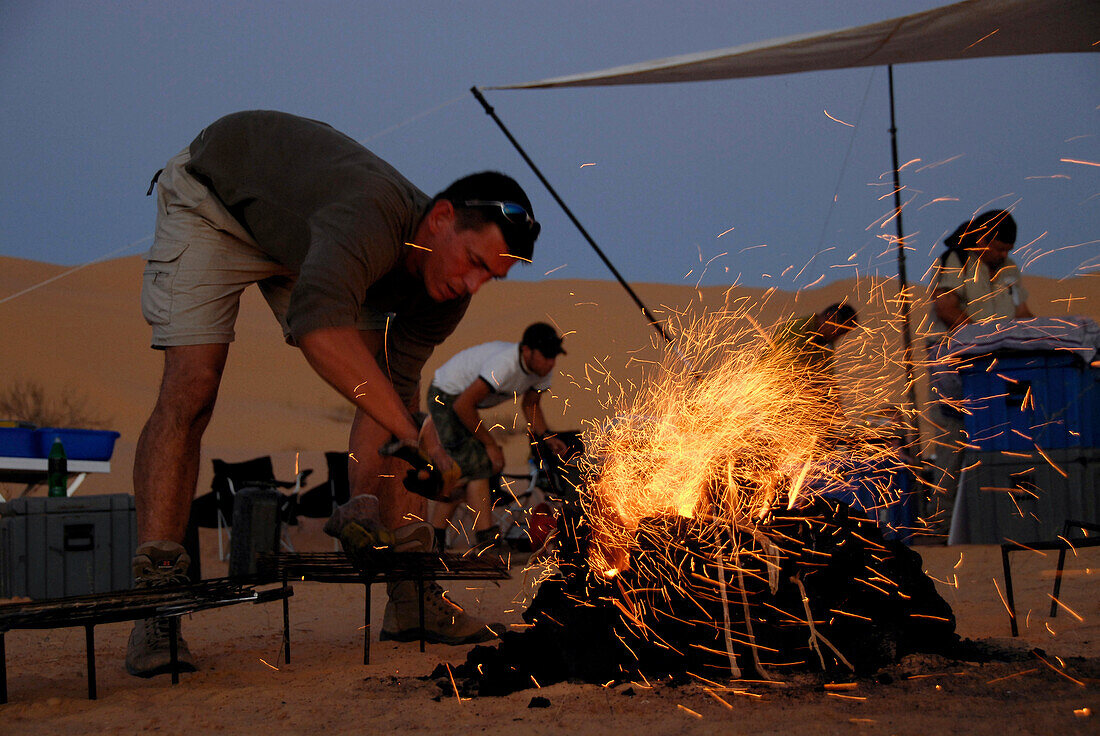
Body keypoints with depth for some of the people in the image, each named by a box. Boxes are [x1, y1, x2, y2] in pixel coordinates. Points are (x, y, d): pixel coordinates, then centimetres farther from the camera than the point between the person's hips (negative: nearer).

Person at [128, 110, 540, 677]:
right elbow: (317, 326, -64)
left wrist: (365, 507, -27)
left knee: (389, 385, -6)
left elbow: (392, 394, -17)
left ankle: (410, 593, -1)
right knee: (190, 388, -20)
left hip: (308, 230, 6)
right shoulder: (375, 218, -45)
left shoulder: (446, 291, -20)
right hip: (213, 198, -6)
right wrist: (415, 433, -64)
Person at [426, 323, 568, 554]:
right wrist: (490, 444, -25)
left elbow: (530, 405, 9)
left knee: (463, 474, 11)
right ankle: (488, 543, -22)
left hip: (463, 399, 9)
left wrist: (546, 437, -9)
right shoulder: (505, 364, -36)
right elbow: (463, 406, -34)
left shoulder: (541, 369, -10)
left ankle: (434, 542, 20)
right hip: (446, 397, -9)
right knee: (477, 468, -19)